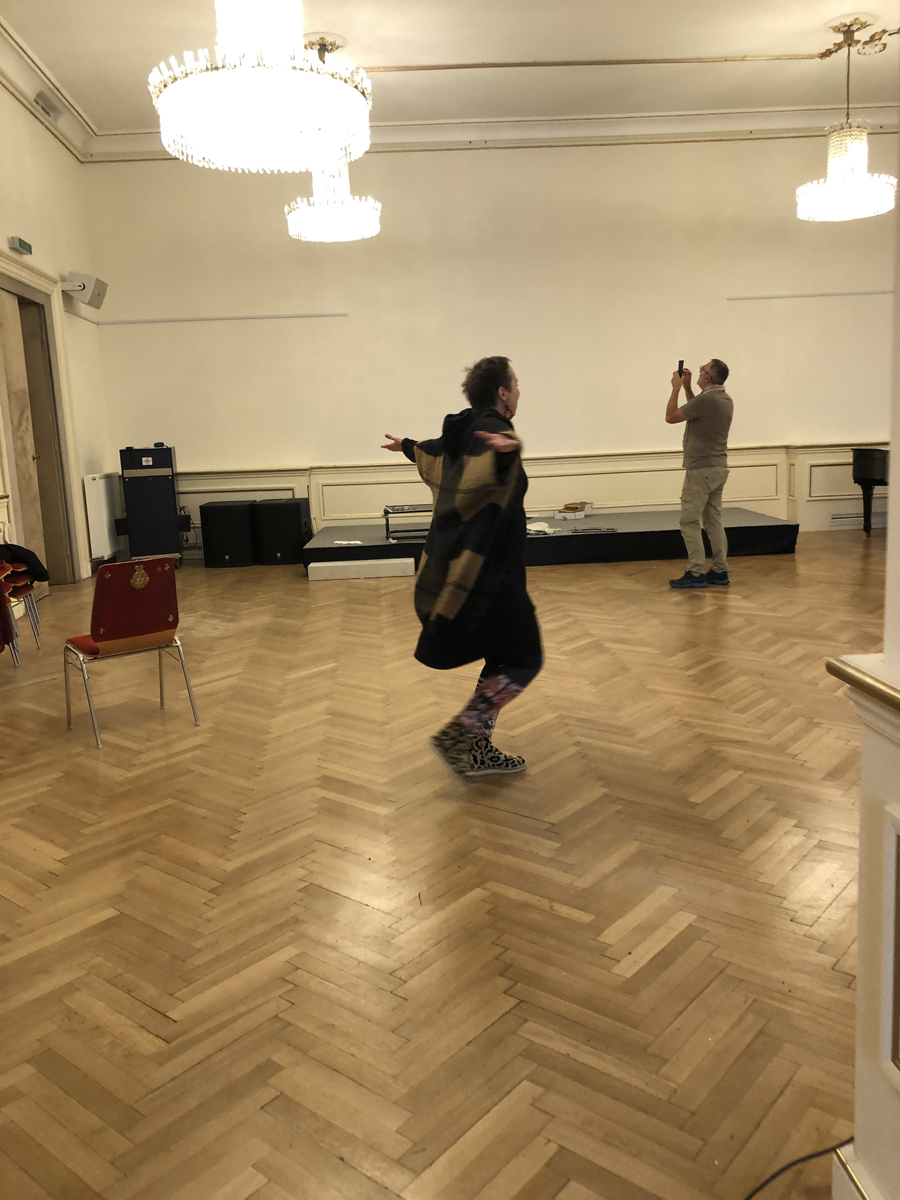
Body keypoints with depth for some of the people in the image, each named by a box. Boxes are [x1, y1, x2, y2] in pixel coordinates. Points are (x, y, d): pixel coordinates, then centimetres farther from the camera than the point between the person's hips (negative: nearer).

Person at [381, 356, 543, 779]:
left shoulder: (464, 431, 11)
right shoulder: (493, 430, -16)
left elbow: (433, 453, 33)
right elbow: (482, 472, -41)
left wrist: (405, 445, 55)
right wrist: (507, 450, -63)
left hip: (458, 565, 10)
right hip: (488, 571, -10)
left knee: (503, 658, 16)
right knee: (525, 660, -1)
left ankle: (479, 750, 19)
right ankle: (457, 735, -5)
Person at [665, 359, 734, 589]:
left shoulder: (706, 399, -20)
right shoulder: (725, 399, 10)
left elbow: (670, 417, -13)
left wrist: (676, 388, -3)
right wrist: (687, 387, 19)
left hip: (701, 469, -9)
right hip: (718, 468, 9)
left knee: (690, 521, -5)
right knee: (713, 521, 12)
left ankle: (695, 574, -5)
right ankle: (720, 571, 13)